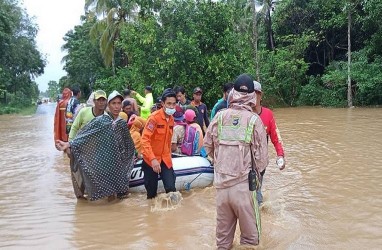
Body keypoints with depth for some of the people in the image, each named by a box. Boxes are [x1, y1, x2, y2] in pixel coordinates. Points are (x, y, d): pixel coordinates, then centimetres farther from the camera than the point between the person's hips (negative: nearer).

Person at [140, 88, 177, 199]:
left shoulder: (171, 119, 4)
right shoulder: (154, 117, -16)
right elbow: (144, 139, -24)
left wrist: (168, 155, 16)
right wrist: (153, 159, -32)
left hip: (165, 159, 5)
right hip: (151, 159, -4)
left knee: (171, 188, -7)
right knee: (152, 192, 5)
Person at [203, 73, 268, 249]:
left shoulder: (220, 116, -2)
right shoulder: (254, 119, -9)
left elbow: (207, 146, 6)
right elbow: (261, 155, -7)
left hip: (221, 182, 3)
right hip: (243, 183, -3)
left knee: (223, 227, 20)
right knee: (249, 230, 13)